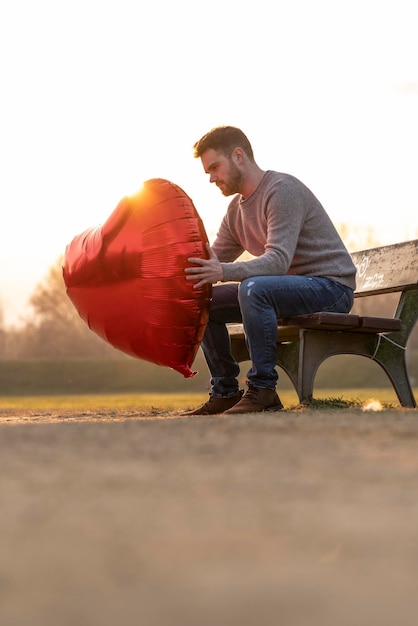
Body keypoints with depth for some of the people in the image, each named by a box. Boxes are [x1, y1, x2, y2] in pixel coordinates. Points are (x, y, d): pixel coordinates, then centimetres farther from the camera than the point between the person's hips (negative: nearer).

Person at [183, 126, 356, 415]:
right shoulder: (236, 209, 11)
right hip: (289, 287, 9)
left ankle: (263, 389, -26)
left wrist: (224, 272, -42)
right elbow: (213, 262, 9)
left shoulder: (282, 189, -17)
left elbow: (278, 261, -29)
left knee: (253, 288, -35)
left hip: (331, 285, -9)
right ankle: (226, 392, 6)